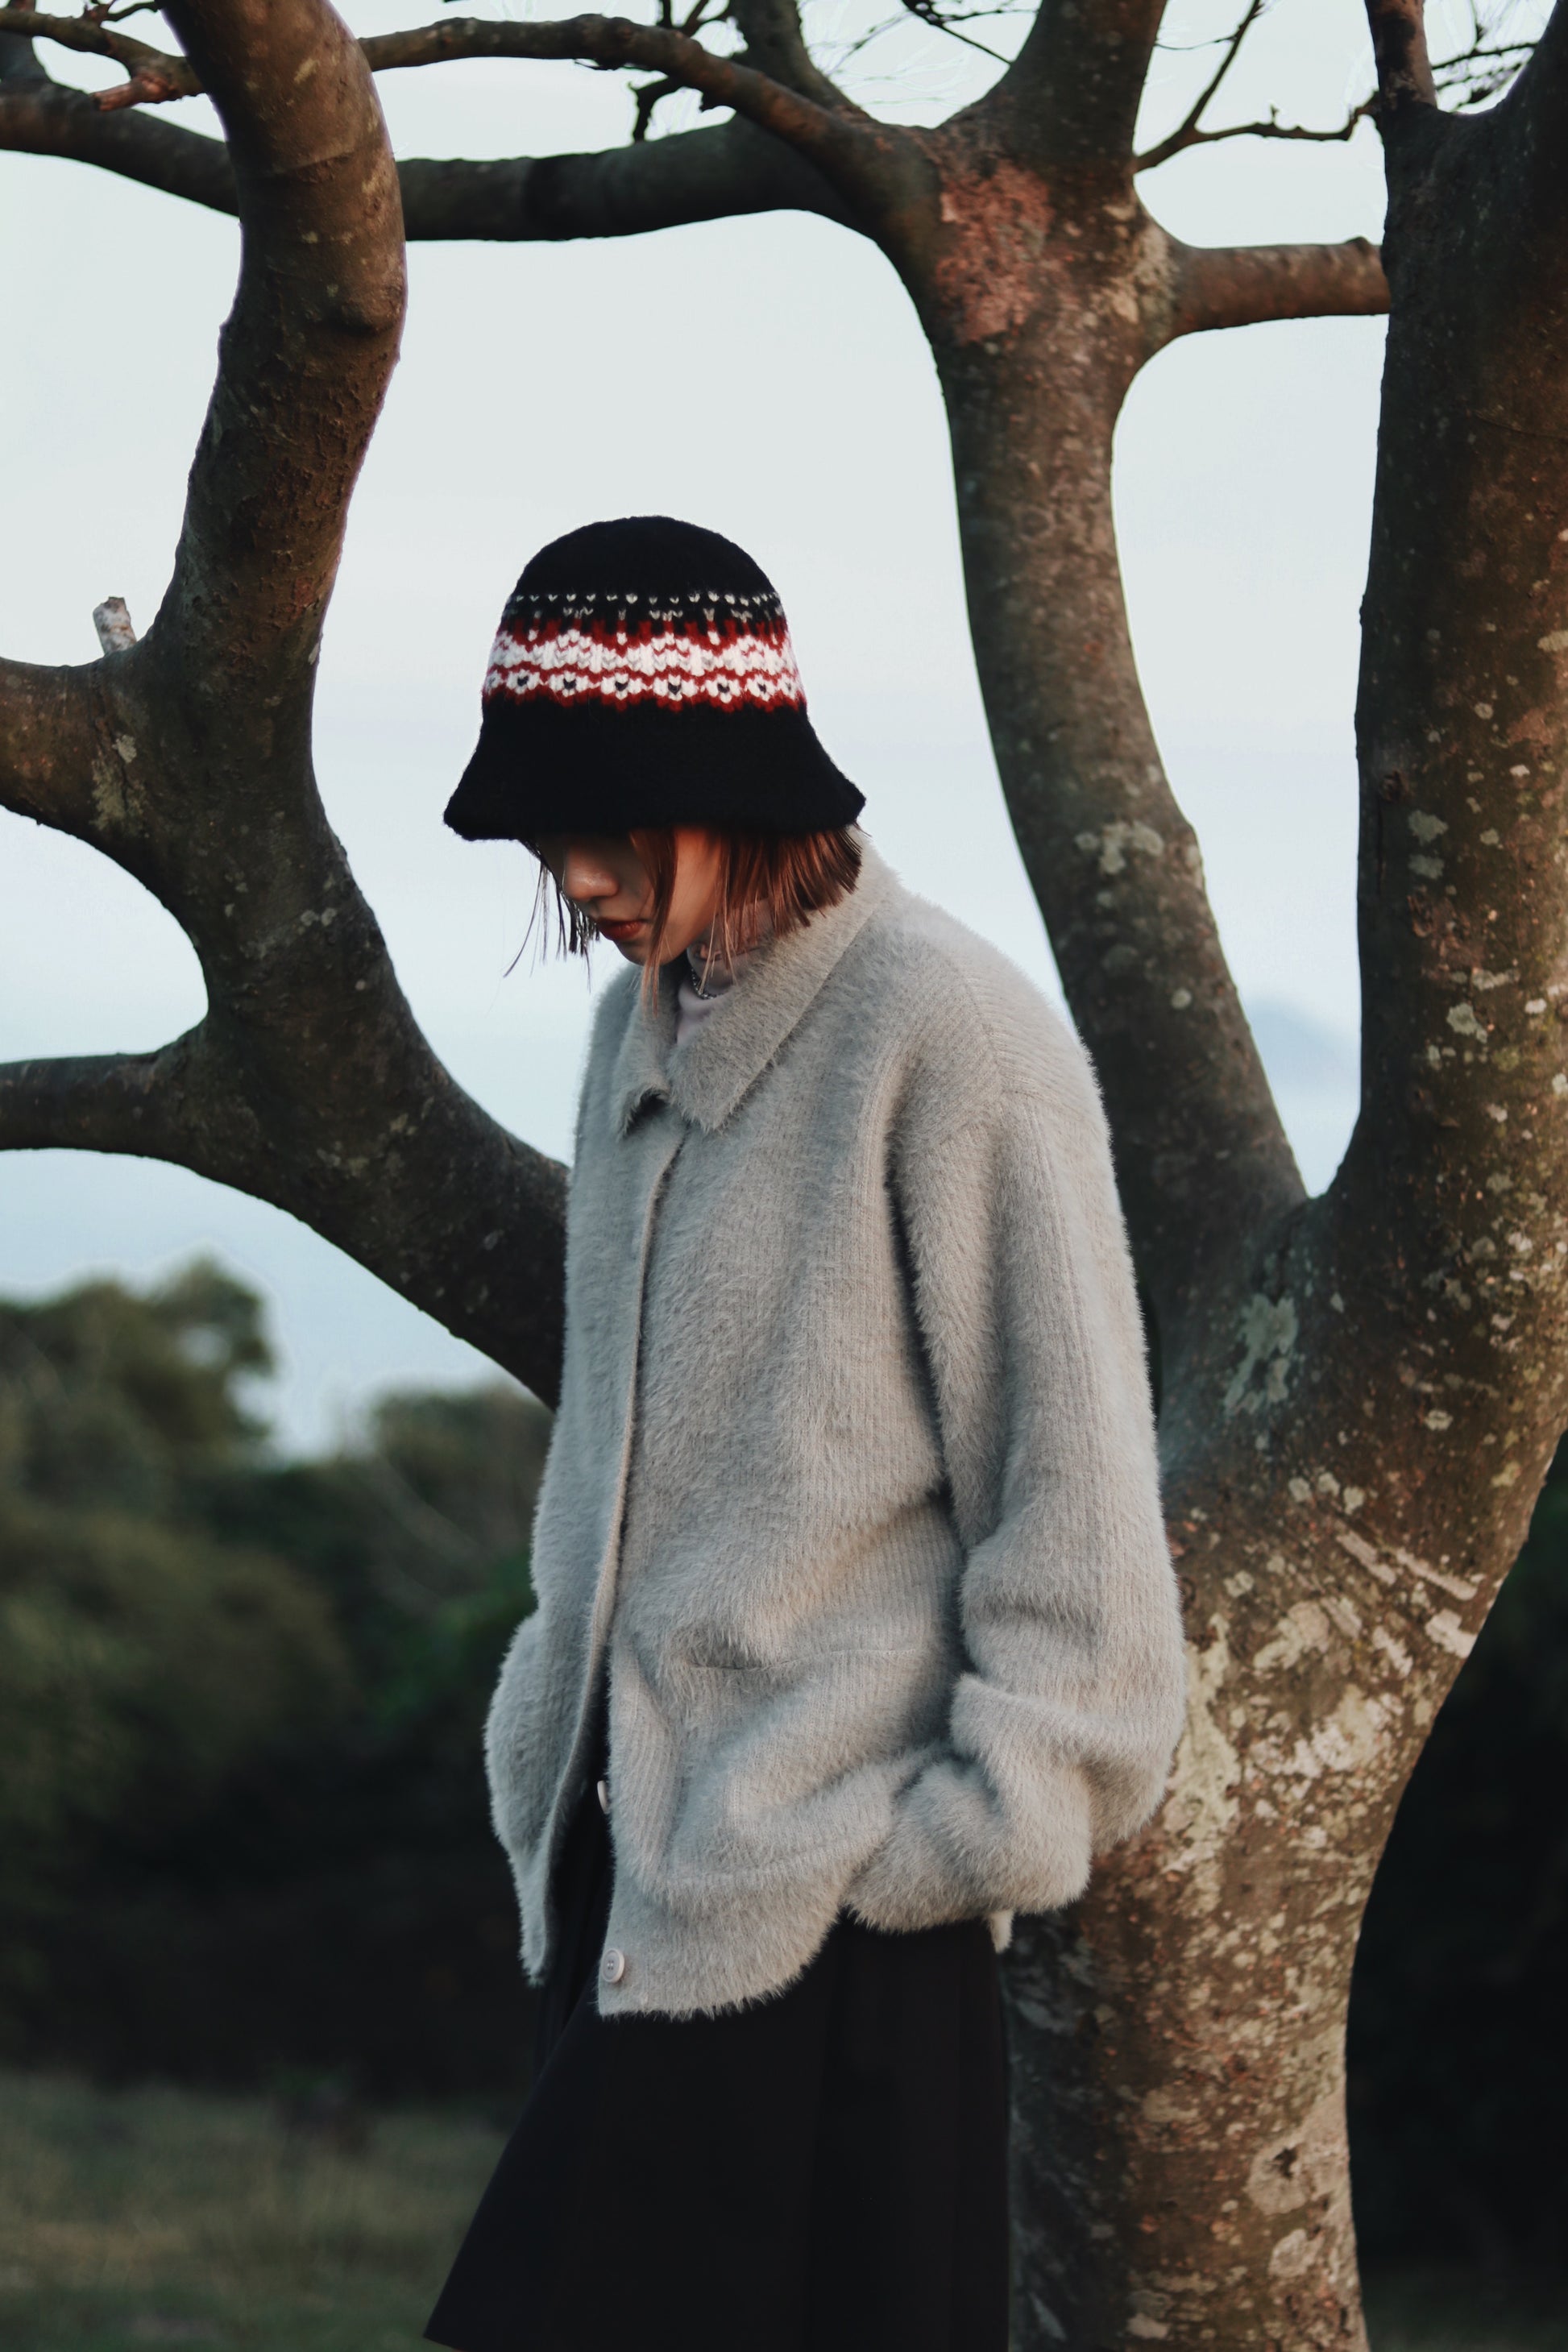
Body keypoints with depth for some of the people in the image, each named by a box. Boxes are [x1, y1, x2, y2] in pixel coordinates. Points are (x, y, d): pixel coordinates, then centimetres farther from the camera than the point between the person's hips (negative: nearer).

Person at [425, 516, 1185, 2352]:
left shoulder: (952, 1039, -11)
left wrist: (984, 1832, -12)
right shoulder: (642, 1025, 14)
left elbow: (1069, 1496, -11)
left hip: (834, 1926, -8)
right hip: (628, 1878, 8)